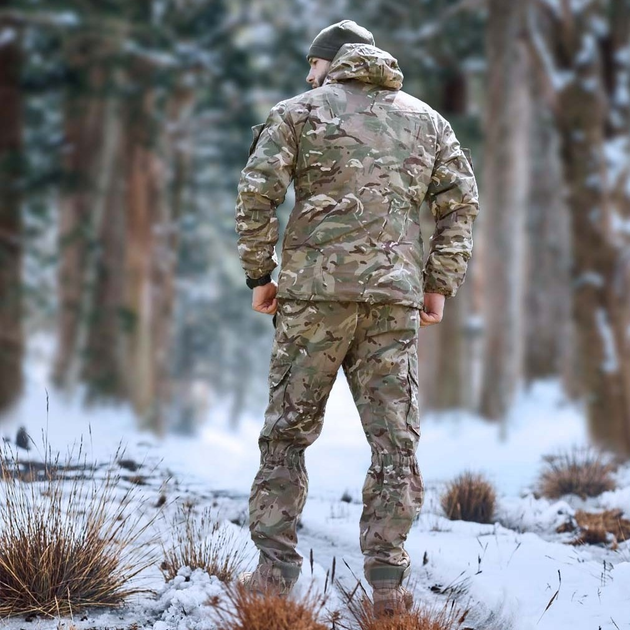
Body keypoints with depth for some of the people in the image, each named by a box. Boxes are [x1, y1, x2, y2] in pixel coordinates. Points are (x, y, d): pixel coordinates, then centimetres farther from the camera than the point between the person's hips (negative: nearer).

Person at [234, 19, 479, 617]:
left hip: (316, 290, -2)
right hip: (396, 297, 2)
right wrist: (439, 284, 10)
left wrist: (258, 275, 3)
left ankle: (275, 568, 5)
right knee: (394, 439, 4)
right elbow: (461, 202, 9)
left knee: (286, 432, 8)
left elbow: (258, 190, -4)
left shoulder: (300, 111, 7)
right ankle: (387, 579, 0)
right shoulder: (426, 119, 17)